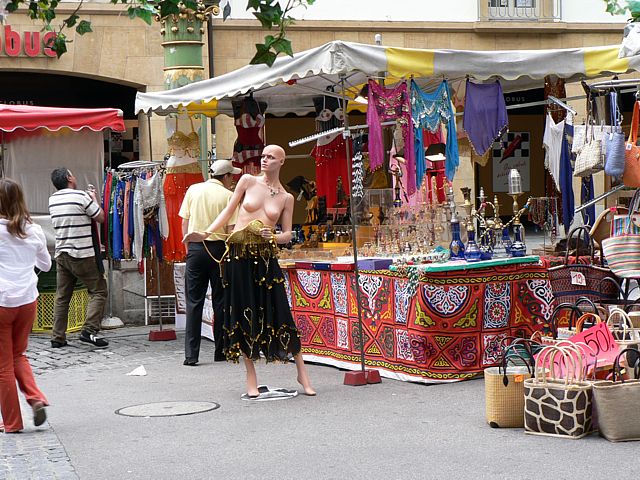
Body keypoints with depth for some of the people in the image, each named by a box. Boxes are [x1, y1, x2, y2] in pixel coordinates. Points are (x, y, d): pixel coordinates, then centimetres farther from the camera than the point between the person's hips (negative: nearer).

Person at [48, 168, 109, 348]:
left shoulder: (52, 200, 7)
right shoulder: (81, 197, -12)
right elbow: (101, 217, -4)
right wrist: (94, 199, 12)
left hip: (61, 254, 6)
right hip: (82, 255, -6)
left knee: (62, 296, 10)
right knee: (98, 291, 2)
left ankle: (57, 337, 11)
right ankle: (89, 331, -9)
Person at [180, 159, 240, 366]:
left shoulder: (193, 190, 6)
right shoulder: (228, 196, -3)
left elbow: (184, 223, 8)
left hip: (195, 248, 2)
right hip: (218, 248, -2)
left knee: (194, 302, 3)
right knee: (220, 302, 7)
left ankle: (191, 354, -3)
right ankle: (220, 352, 11)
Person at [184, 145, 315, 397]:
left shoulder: (286, 198, 8)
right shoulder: (248, 181, 6)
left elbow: (287, 234, 8)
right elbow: (228, 211, 9)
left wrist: (273, 236, -13)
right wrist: (206, 233, 0)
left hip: (266, 257, 0)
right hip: (239, 254, 0)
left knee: (278, 313, -3)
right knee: (244, 313, 3)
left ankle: (301, 372, 7)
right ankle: (251, 377, 12)